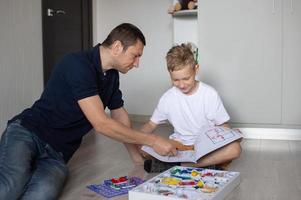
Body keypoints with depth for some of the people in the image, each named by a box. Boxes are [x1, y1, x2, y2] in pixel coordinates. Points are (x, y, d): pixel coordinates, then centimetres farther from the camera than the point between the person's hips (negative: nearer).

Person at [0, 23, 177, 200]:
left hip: (57, 153, 7)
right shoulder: (78, 64, -18)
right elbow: (101, 124, -21)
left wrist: (137, 156, 20)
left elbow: (119, 113, 21)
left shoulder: (112, 75, 7)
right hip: (27, 133, -6)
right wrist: (152, 141, -14)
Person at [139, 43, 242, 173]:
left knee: (235, 148, -32)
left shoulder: (210, 94, -6)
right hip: (179, 145, 2)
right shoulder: (168, 98, -1)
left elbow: (223, 126, 0)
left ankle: (180, 165, -28)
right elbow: (151, 124, 7)